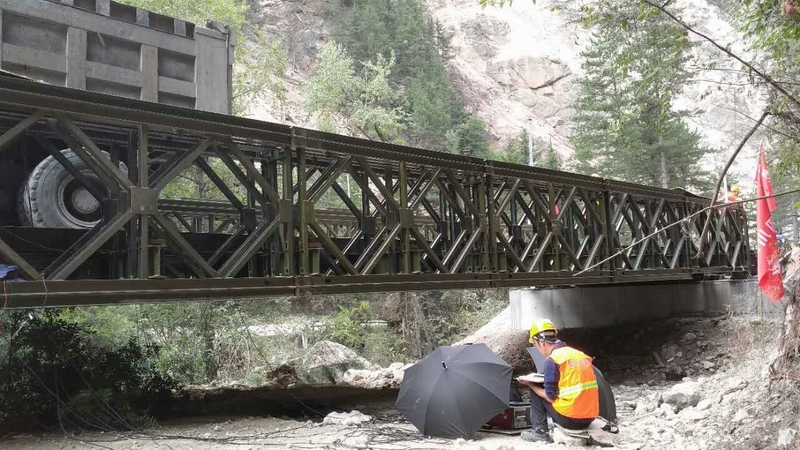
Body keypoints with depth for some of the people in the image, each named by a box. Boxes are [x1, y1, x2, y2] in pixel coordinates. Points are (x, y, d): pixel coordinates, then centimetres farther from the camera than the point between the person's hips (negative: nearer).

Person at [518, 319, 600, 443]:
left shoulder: (552, 360, -10)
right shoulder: (581, 354, 11)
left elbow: (550, 397, -7)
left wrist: (530, 384, 8)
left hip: (569, 419, -7)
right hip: (589, 417, 7)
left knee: (536, 392, 12)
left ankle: (540, 432, 11)